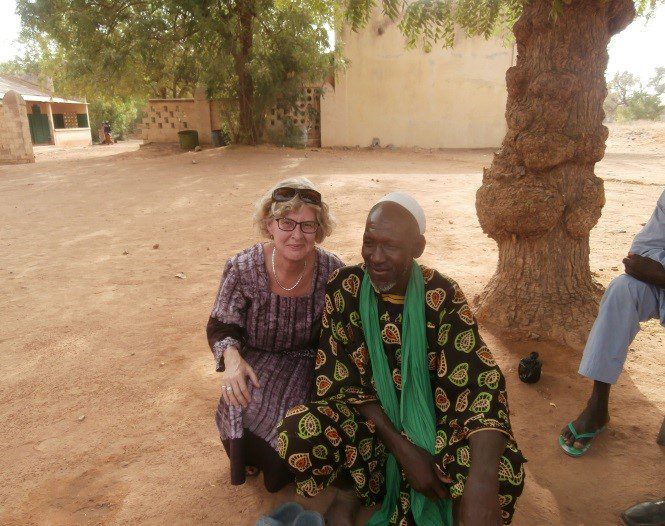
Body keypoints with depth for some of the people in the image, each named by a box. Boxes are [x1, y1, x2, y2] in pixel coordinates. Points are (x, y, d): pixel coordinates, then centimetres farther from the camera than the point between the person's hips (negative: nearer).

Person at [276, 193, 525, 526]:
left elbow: (480, 379, -22)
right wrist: (400, 446, -21)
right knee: (297, 433, -27)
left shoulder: (442, 296, -15)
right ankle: (350, 488, 5)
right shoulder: (343, 288, -12)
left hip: (429, 418, -2)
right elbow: (338, 380, -10)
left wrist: (483, 477, -38)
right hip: (364, 418, 2)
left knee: (506, 470, -29)